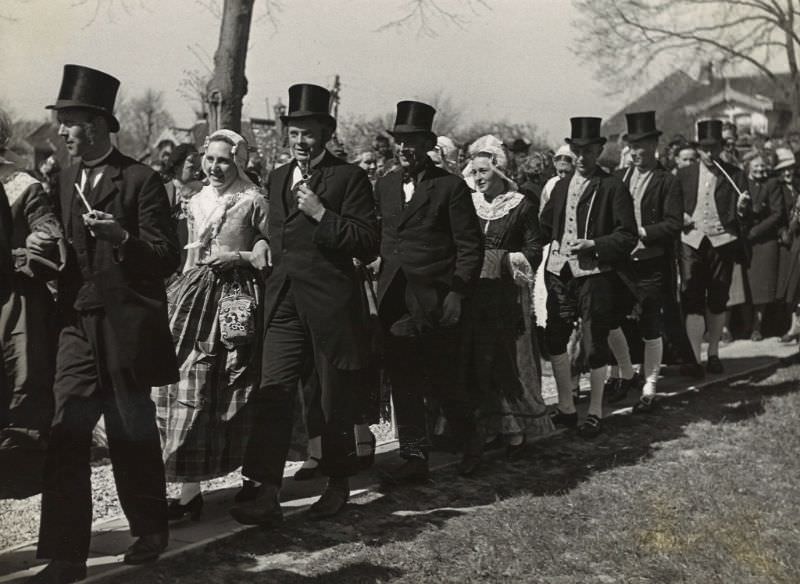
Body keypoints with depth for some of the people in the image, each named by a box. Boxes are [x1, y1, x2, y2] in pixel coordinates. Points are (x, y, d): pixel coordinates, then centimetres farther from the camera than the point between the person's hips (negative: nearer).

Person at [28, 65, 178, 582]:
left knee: (132, 437, 7)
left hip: (126, 327, -5)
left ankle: (150, 532, 27)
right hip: (79, 326, 5)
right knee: (66, 439, -2)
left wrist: (123, 237, -26)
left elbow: (167, 257, -10)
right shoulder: (66, 180, 13)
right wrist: (46, 248, -1)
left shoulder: (141, 181, -7)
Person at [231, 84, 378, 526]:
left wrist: (321, 213, -17)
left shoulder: (348, 178, -3)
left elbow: (368, 244, -11)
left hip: (331, 305, -5)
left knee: (334, 401, 7)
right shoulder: (277, 179, 17)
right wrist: (264, 252, 13)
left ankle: (338, 485, 25)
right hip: (284, 304, 5)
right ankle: (266, 497, -6)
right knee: (273, 394, -6)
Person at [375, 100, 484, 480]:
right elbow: (376, 238, 15)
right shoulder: (384, 186, 12)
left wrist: (457, 293, -13)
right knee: (403, 383, 6)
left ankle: (471, 444, 24)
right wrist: (381, 286, 6)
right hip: (395, 302, 5)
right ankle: (414, 457, 13)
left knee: (444, 382, 1)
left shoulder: (451, 188, -4)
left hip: (435, 303, -5)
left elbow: (470, 247, -5)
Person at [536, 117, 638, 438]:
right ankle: (566, 408, 19)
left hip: (594, 275, -5)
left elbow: (627, 235, -6)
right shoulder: (561, 186, 16)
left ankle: (595, 413, 14)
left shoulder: (613, 188, -2)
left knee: (595, 345, 2)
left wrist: (594, 245, -19)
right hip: (559, 272, 5)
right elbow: (544, 228, 20)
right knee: (554, 339, 6)